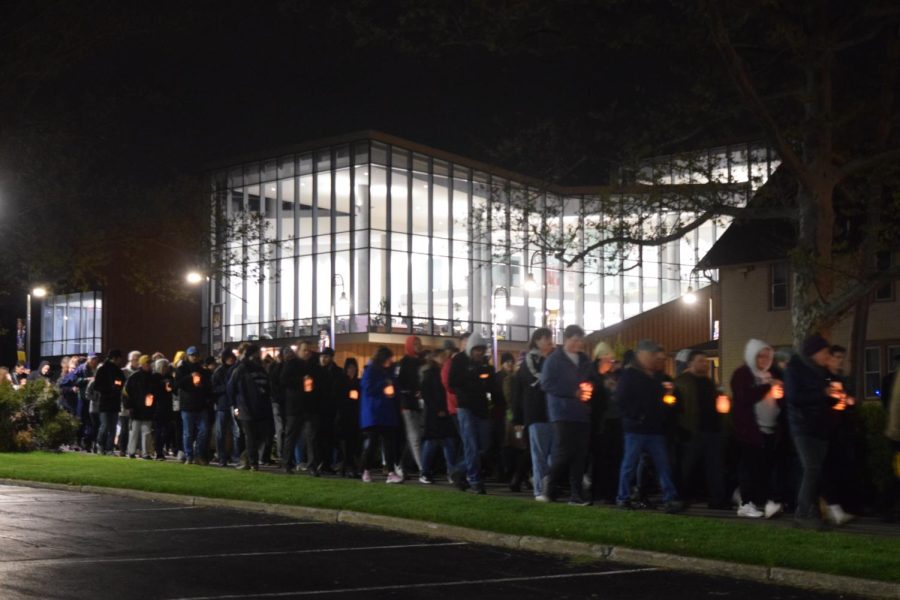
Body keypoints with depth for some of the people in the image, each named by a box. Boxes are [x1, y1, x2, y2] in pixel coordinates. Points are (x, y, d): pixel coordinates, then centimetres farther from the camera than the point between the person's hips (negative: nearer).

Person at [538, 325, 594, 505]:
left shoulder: (585, 360, 16)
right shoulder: (554, 360, 0)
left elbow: (592, 381, 24)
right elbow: (547, 384, -11)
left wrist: (589, 389, -1)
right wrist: (574, 393, -15)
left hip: (582, 414, 5)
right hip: (563, 413, -5)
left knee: (580, 455, 0)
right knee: (564, 453, -9)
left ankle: (577, 494, 4)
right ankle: (550, 485, 15)